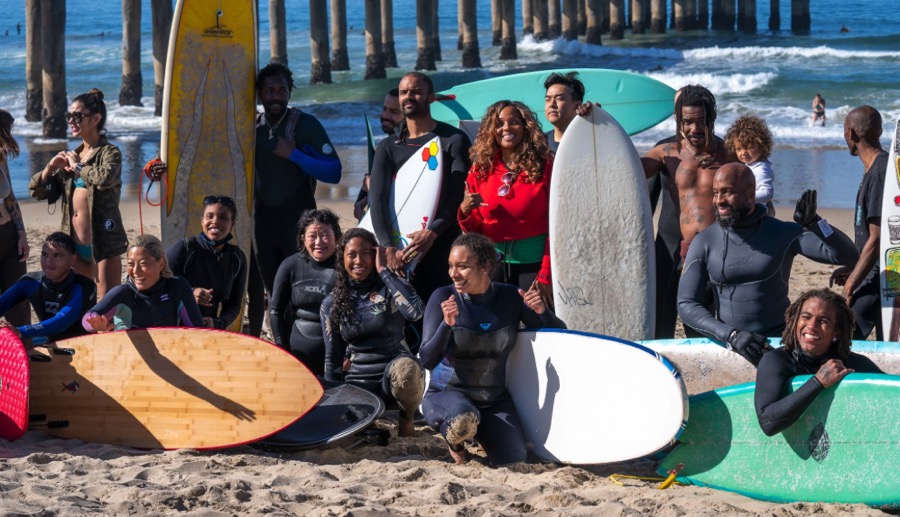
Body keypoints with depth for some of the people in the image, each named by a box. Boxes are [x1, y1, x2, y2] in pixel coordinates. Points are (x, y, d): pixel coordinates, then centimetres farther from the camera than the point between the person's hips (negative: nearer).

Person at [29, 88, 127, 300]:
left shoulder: (109, 152, -4)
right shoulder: (72, 155, 14)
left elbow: (106, 178, -28)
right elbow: (37, 191, 17)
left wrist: (77, 166, -12)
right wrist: (51, 167, 0)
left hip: (103, 242, -7)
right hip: (75, 243, 7)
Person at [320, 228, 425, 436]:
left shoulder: (390, 287, -1)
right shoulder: (332, 304, 8)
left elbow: (415, 311, -25)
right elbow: (332, 358, 13)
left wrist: (384, 271, -16)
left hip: (394, 376, -1)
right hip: (357, 383, 2)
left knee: (405, 368, -40)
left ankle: (406, 421, -8)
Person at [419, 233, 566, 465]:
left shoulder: (510, 298, -3)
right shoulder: (443, 298, -11)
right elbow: (427, 361, -16)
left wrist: (542, 311, -19)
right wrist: (446, 324, -32)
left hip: (495, 400, 3)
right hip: (446, 393, -3)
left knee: (514, 462, -15)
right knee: (463, 421, -38)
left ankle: (483, 438, 20)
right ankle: (455, 441, 0)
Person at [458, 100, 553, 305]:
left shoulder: (544, 167, -2)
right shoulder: (480, 170, 7)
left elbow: (555, 225, -5)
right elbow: (473, 230, 14)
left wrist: (546, 276, -12)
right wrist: (465, 211, -9)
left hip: (533, 264, -3)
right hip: (493, 264, 3)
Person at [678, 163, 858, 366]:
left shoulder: (783, 234, 2)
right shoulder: (704, 243, 4)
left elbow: (846, 255, -4)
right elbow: (686, 305, -2)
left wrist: (813, 223, -21)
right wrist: (732, 335, -16)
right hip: (727, 345, 2)